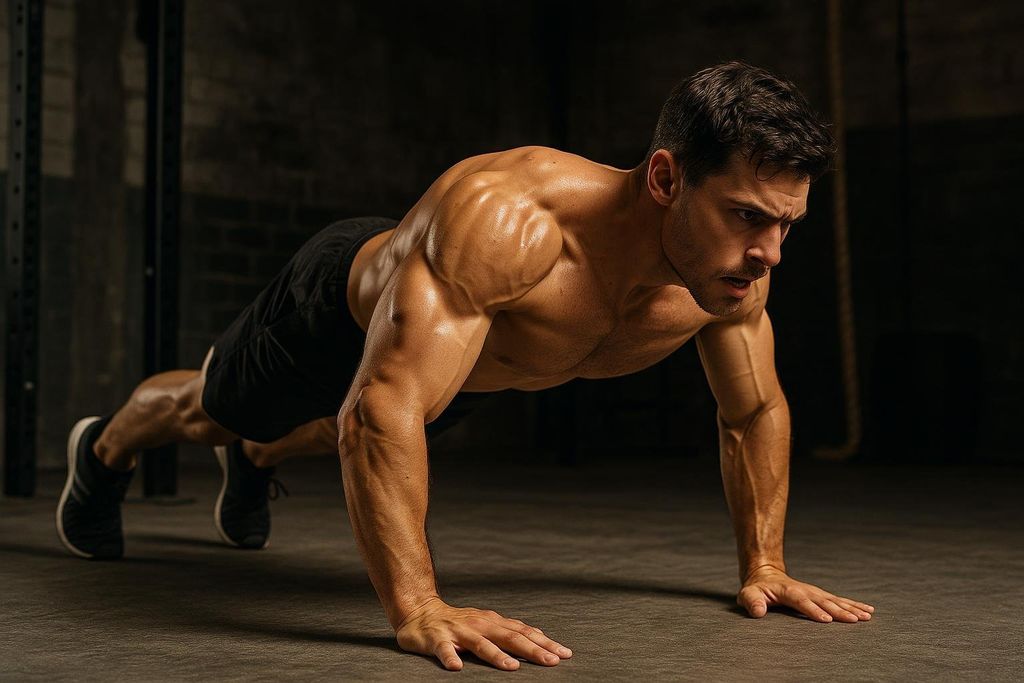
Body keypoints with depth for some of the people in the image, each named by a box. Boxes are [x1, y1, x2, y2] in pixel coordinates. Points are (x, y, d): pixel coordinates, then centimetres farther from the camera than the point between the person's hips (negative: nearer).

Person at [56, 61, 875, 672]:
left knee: (296, 436, 37)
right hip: (339, 306, -5)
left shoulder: (733, 272, -31)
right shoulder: (502, 218, -52)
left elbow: (756, 412, -12)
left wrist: (765, 568, -11)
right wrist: (417, 608, -59)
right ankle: (104, 449, 60)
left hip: (448, 348, 5)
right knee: (207, 412, 27)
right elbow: (382, 409, -55)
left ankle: (254, 463, 72)